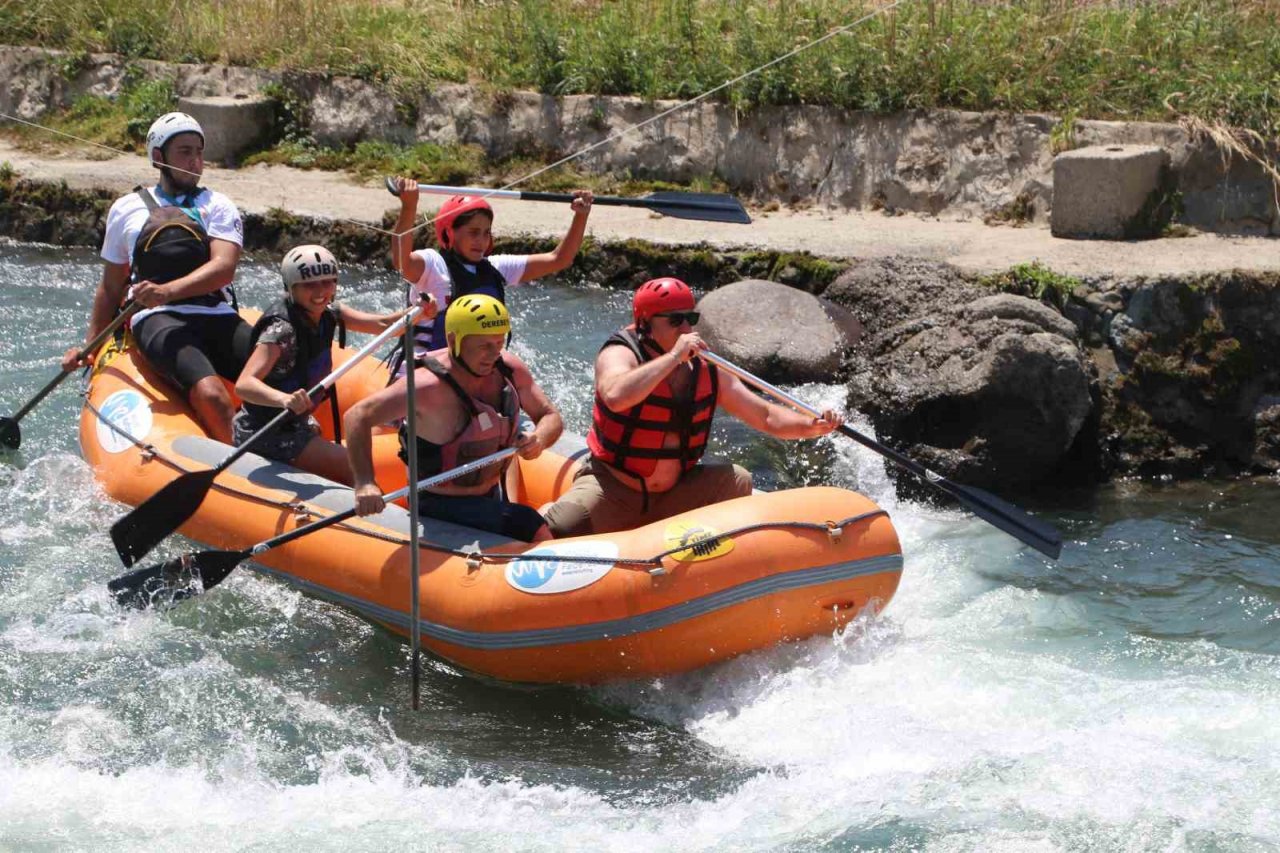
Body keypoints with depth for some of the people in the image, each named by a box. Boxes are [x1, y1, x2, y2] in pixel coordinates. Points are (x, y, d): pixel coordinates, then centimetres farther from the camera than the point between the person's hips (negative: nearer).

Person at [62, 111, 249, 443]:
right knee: (209, 394, -33)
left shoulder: (216, 206, 15)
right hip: (158, 320, -2)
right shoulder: (127, 210, 19)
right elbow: (111, 287, 27)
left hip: (219, 317, 2)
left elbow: (223, 268, -4)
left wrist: (168, 291, -20)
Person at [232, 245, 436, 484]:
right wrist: (284, 399, -56)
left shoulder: (328, 314, 0)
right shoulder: (282, 328, -25)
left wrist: (418, 312, -24)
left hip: (294, 425, 9)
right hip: (266, 435, -9)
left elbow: (382, 325, -4)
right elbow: (244, 384, -37)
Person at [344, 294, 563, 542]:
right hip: (441, 506, -8)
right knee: (532, 528, -23)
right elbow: (358, 417, -29)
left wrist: (539, 438, -22)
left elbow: (551, 417, 2)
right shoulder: (430, 387, -29)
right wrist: (365, 484, -41)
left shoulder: (510, 370, -9)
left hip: (491, 497, 8)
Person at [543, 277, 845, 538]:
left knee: (738, 481, -8)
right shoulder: (619, 354, -14)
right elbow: (616, 397, -38)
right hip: (613, 492, -6)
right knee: (560, 530, -30)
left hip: (673, 494, 6)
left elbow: (767, 417, 2)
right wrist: (674, 356, -33)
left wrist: (812, 426, -17)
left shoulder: (707, 371, 1)